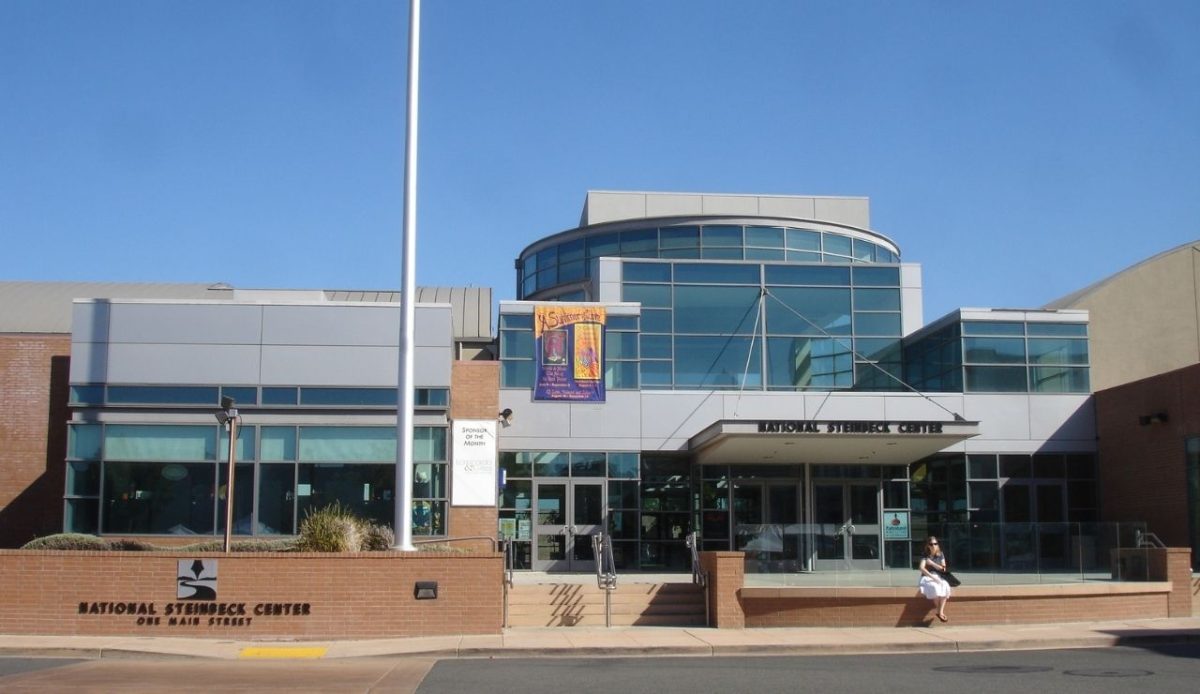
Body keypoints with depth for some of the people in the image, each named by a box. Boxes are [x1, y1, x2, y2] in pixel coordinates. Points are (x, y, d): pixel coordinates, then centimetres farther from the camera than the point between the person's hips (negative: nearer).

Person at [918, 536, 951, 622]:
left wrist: (932, 563, -12)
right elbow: (922, 568, -17)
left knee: (945, 586, -32)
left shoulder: (941, 555, 9)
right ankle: (940, 611, -22)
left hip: (939, 577, 3)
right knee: (934, 587, -37)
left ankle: (940, 612, -32)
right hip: (927, 577, -3)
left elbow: (943, 569, 1)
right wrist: (933, 577, -28)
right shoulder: (925, 555, -2)